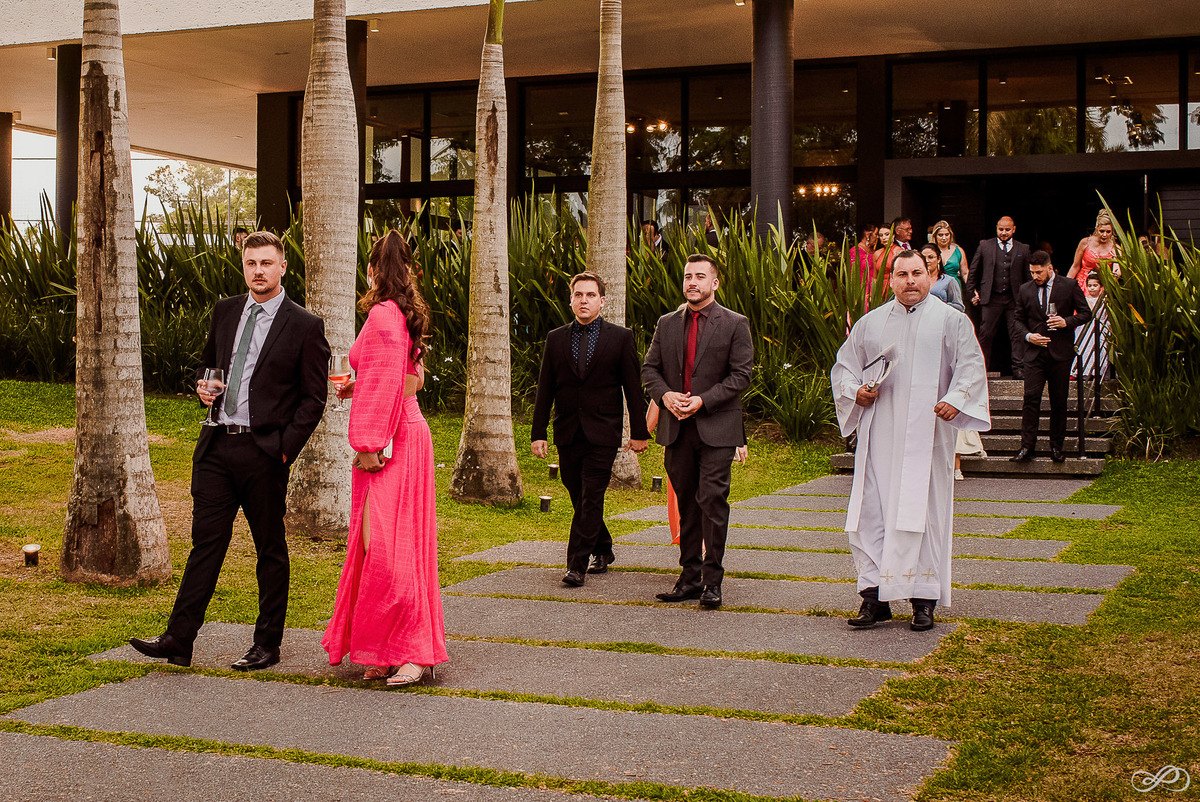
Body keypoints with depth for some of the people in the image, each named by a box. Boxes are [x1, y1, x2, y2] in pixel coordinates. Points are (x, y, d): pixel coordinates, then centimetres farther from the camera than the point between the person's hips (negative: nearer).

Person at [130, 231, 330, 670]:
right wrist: (204, 385, 3)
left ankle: (267, 644, 16)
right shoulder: (225, 312, 12)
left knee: (270, 549, 6)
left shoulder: (305, 326, -4)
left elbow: (314, 398, -3)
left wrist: (285, 448, -11)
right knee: (206, 542, 4)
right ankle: (178, 640, 4)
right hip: (216, 446, 4)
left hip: (264, 452, -4)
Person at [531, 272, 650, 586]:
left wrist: (639, 432, -1)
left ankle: (577, 565, -6)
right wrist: (538, 433, 5)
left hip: (603, 433, -3)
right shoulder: (556, 339, 8)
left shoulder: (621, 337, 1)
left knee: (590, 500, -9)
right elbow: (545, 391, 9)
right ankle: (603, 551, 30)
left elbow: (633, 388, 2)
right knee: (579, 499, 10)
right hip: (568, 434, 3)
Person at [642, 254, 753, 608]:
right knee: (686, 503, 9)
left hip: (716, 428, -4)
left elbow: (741, 374, -5)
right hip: (676, 428, 4)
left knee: (712, 500, -9)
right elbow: (649, 368, 13)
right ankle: (690, 577, 16)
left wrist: (703, 400, -15)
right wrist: (665, 395, -7)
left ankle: (713, 580, -1)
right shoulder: (667, 324, 12)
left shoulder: (735, 324, 0)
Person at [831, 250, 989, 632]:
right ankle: (875, 596, 4)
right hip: (879, 436, 3)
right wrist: (856, 390, -1)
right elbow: (844, 366, 20)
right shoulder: (870, 323, 16)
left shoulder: (951, 321, 7)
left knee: (923, 512, -3)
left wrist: (956, 400, -19)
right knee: (872, 511, -2)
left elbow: (971, 367, -1)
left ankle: (924, 600, 4)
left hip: (926, 435, -3)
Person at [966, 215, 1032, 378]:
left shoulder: (1023, 249, 10)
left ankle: (1018, 368, 3)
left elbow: (1028, 276, 11)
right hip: (991, 299, -1)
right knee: (985, 334, 0)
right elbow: (973, 272, 12)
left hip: (1014, 299, 1)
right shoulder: (985, 246, 7)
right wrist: (972, 293, 7)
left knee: (1017, 334, -1)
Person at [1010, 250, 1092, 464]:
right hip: (1035, 352, 1)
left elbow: (1086, 313, 5)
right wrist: (1028, 335, -3)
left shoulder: (1069, 286, 1)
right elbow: (1018, 319, 16)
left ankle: (1056, 446, 14)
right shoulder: (1026, 290, 8)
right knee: (1031, 398, -7)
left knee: (1059, 401, 4)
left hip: (1060, 352, -1)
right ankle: (1026, 447, -6)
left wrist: (1067, 322, -13)